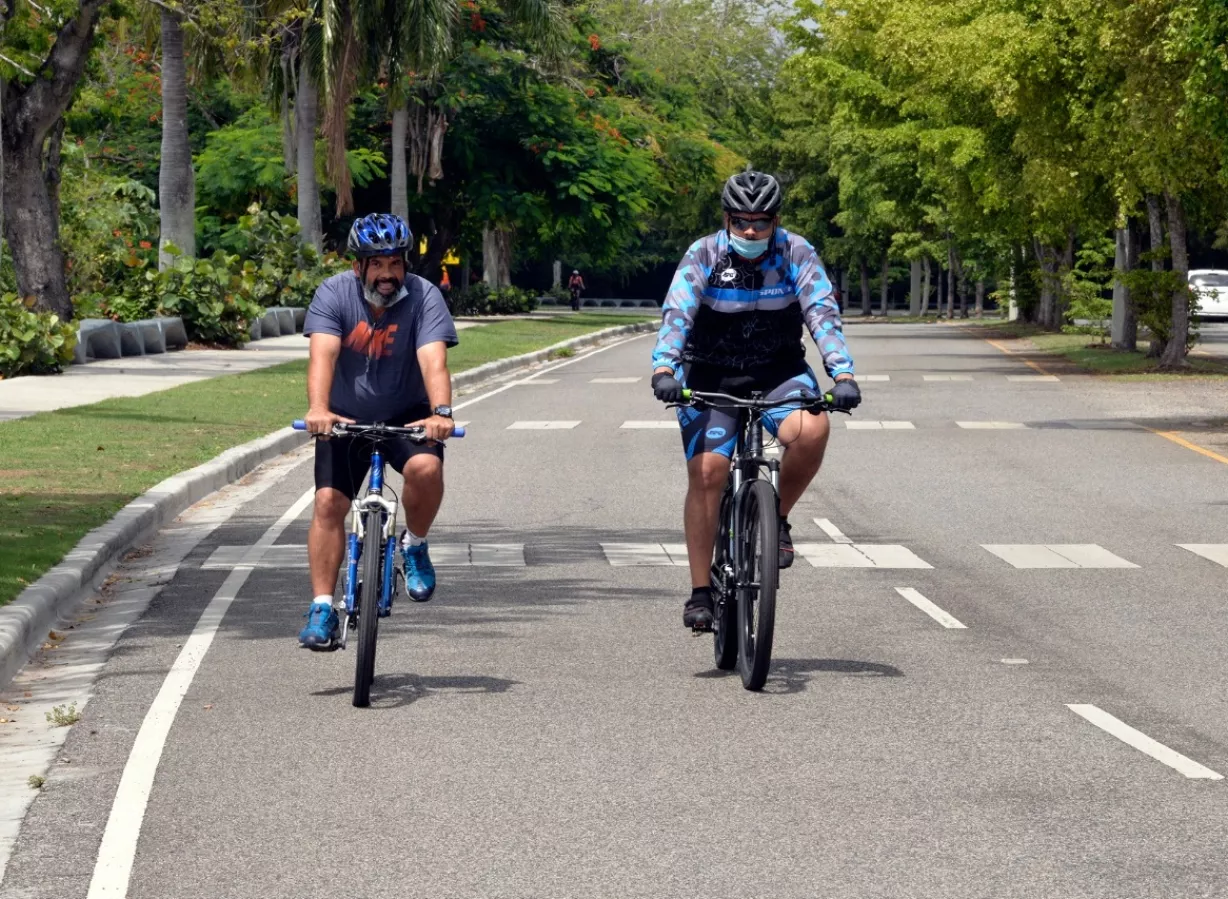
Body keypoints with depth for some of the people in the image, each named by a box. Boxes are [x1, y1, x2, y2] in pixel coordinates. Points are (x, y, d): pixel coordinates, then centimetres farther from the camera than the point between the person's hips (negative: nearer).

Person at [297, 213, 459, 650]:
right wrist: (318, 408, -47)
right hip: (346, 417, 1)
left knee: (426, 468, -30)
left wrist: (441, 412, -49)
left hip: (406, 415, -1)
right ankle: (322, 609, -2)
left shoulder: (424, 297, -18)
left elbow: (433, 360, -31)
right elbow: (323, 354, -29)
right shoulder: (335, 294, -15)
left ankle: (415, 545, -1)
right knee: (328, 502, -10)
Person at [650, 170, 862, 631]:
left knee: (812, 430, -30)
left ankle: (777, 519, -5)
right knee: (706, 472, -15)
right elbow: (676, 314, -22)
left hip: (779, 373, 1)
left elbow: (823, 314, -17)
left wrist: (843, 373, -31)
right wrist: (664, 368, -40)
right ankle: (700, 592, -7)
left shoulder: (797, 255, -9)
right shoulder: (703, 256, -11)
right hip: (711, 377, 0)